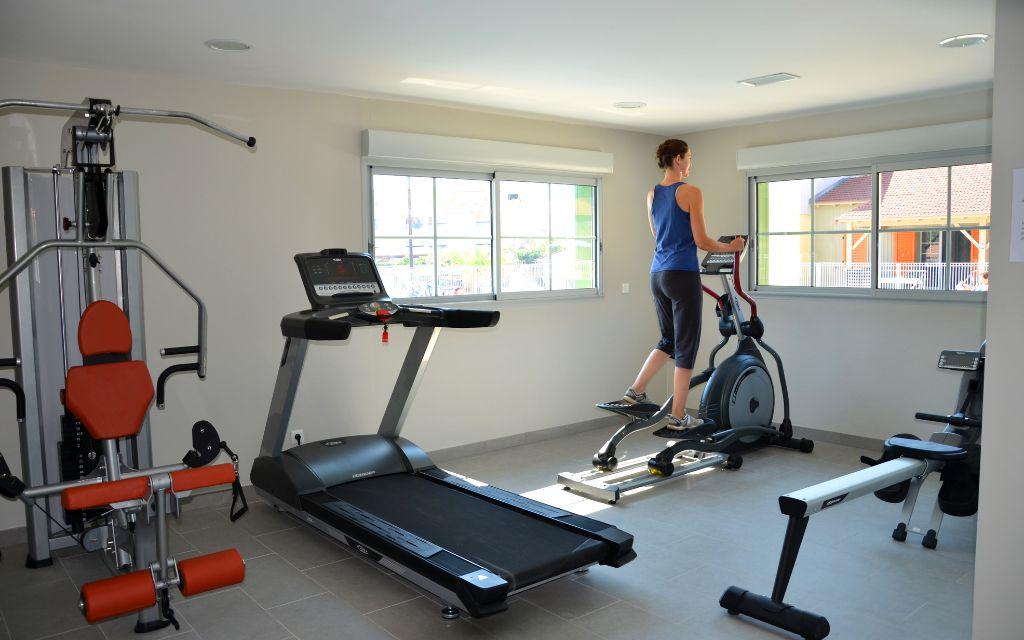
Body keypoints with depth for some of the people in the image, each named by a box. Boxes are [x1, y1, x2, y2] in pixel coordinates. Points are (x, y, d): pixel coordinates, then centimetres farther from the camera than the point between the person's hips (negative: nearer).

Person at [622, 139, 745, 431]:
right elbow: (702, 241, -9)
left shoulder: (652, 194, 11)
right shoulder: (691, 192, -9)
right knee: (686, 346, 1)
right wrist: (731, 247, 7)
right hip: (683, 275, -7)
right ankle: (678, 416, 6)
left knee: (669, 340, 20)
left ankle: (636, 391, 12)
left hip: (658, 274, 7)